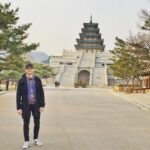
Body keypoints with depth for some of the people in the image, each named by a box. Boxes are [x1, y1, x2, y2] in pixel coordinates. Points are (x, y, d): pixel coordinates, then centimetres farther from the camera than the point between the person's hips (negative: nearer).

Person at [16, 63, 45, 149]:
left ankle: (36, 139, 28)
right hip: (26, 105, -1)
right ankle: (26, 141, 18)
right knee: (26, 124, 5)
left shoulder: (37, 80, 1)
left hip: (36, 105, 2)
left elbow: (41, 93, 3)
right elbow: (18, 95, -2)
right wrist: (19, 107, -6)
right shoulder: (22, 81, -3)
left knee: (37, 123, 10)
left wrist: (42, 105, -1)